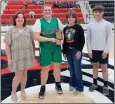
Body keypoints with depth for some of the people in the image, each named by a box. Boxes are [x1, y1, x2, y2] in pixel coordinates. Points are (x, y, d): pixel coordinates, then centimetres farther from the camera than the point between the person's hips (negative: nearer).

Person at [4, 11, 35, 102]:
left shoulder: (28, 30, 4)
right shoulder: (11, 31, -3)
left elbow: (32, 43, 7)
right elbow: (7, 45, -4)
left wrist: (33, 55, 6)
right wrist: (9, 58, -8)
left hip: (27, 55, 3)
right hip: (16, 56, -2)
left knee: (24, 73, 12)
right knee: (18, 75, -1)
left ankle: (23, 90, 33)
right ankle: (13, 92, 22)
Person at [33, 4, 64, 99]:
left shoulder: (57, 20, 1)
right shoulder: (39, 21, -9)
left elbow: (61, 33, 9)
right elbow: (36, 37, -16)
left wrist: (61, 40, -12)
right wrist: (50, 39, -22)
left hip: (57, 48, 3)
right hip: (45, 49, -3)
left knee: (57, 66, 14)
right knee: (45, 69, 6)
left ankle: (58, 84, 36)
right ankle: (42, 88, 26)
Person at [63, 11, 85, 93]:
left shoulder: (79, 27, -6)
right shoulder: (65, 28, 9)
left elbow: (82, 40, -9)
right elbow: (64, 41, 11)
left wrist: (79, 51, -15)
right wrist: (64, 52, 9)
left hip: (76, 51, -5)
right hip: (68, 51, 5)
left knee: (77, 70, -2)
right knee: (71, 69, 13)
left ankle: (79, 87, 11)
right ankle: (72, 83, 29)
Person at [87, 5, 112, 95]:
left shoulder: (107, 24, -4)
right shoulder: (90, 25, 2)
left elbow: (109, 38, -5)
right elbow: (88, 38, 4)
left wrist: (106, 50, -11)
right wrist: (89, 50, -2)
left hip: (103, 50, -2)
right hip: (93, 50, 2)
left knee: (104, 68, 6)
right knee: (95, 66, 15)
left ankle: (105, 86, 18)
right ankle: (95, 83, 28)